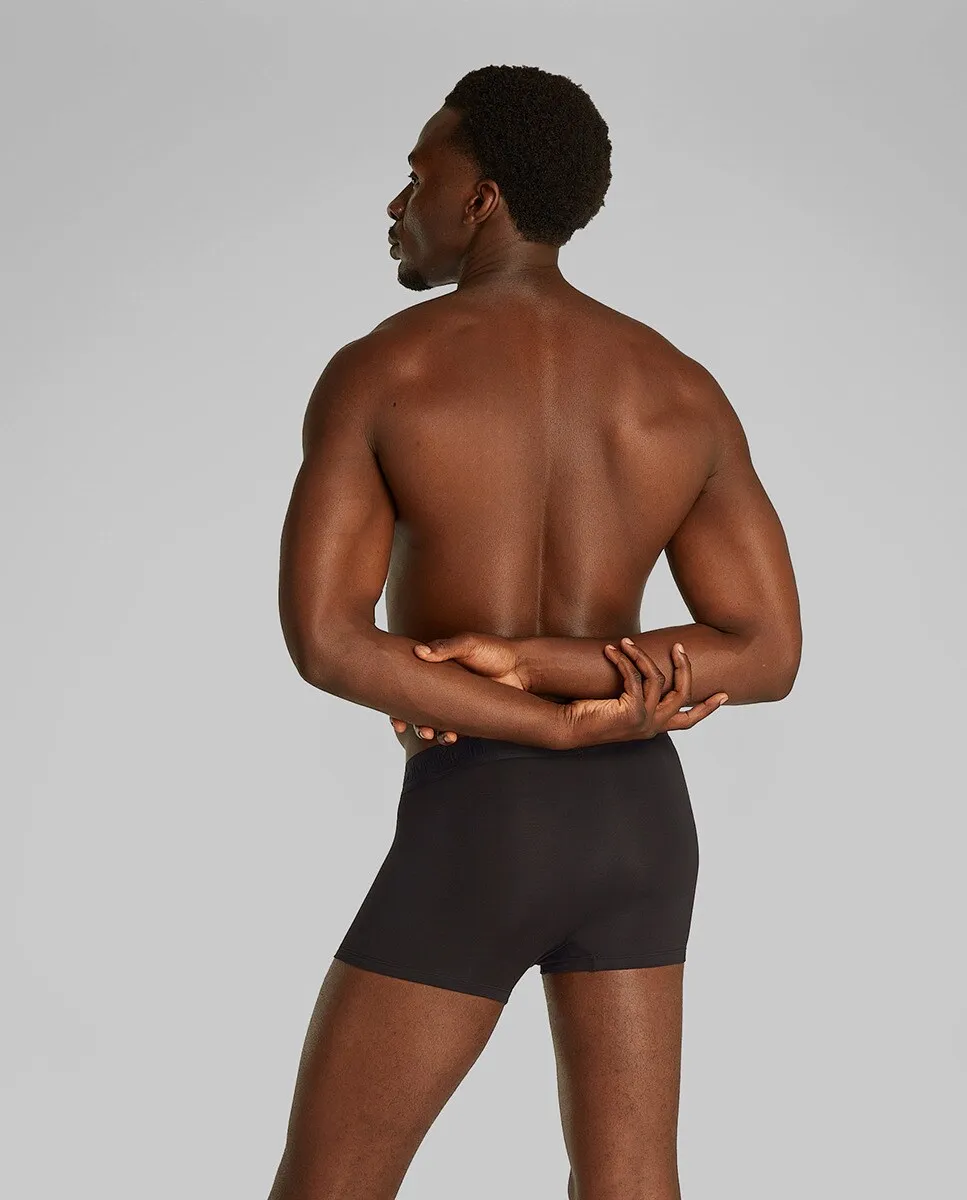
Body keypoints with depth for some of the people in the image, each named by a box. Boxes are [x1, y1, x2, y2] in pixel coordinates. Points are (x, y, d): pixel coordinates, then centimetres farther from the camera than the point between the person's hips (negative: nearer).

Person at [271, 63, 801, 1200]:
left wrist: (566, 728, -14)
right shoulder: (686, 393, 2)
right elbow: (769, 656, -3)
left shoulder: (374, 371, -9)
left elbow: (322, 639, -18)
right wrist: (534, 658, -10)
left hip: (469, 840, -4)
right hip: (638, 819, 5)